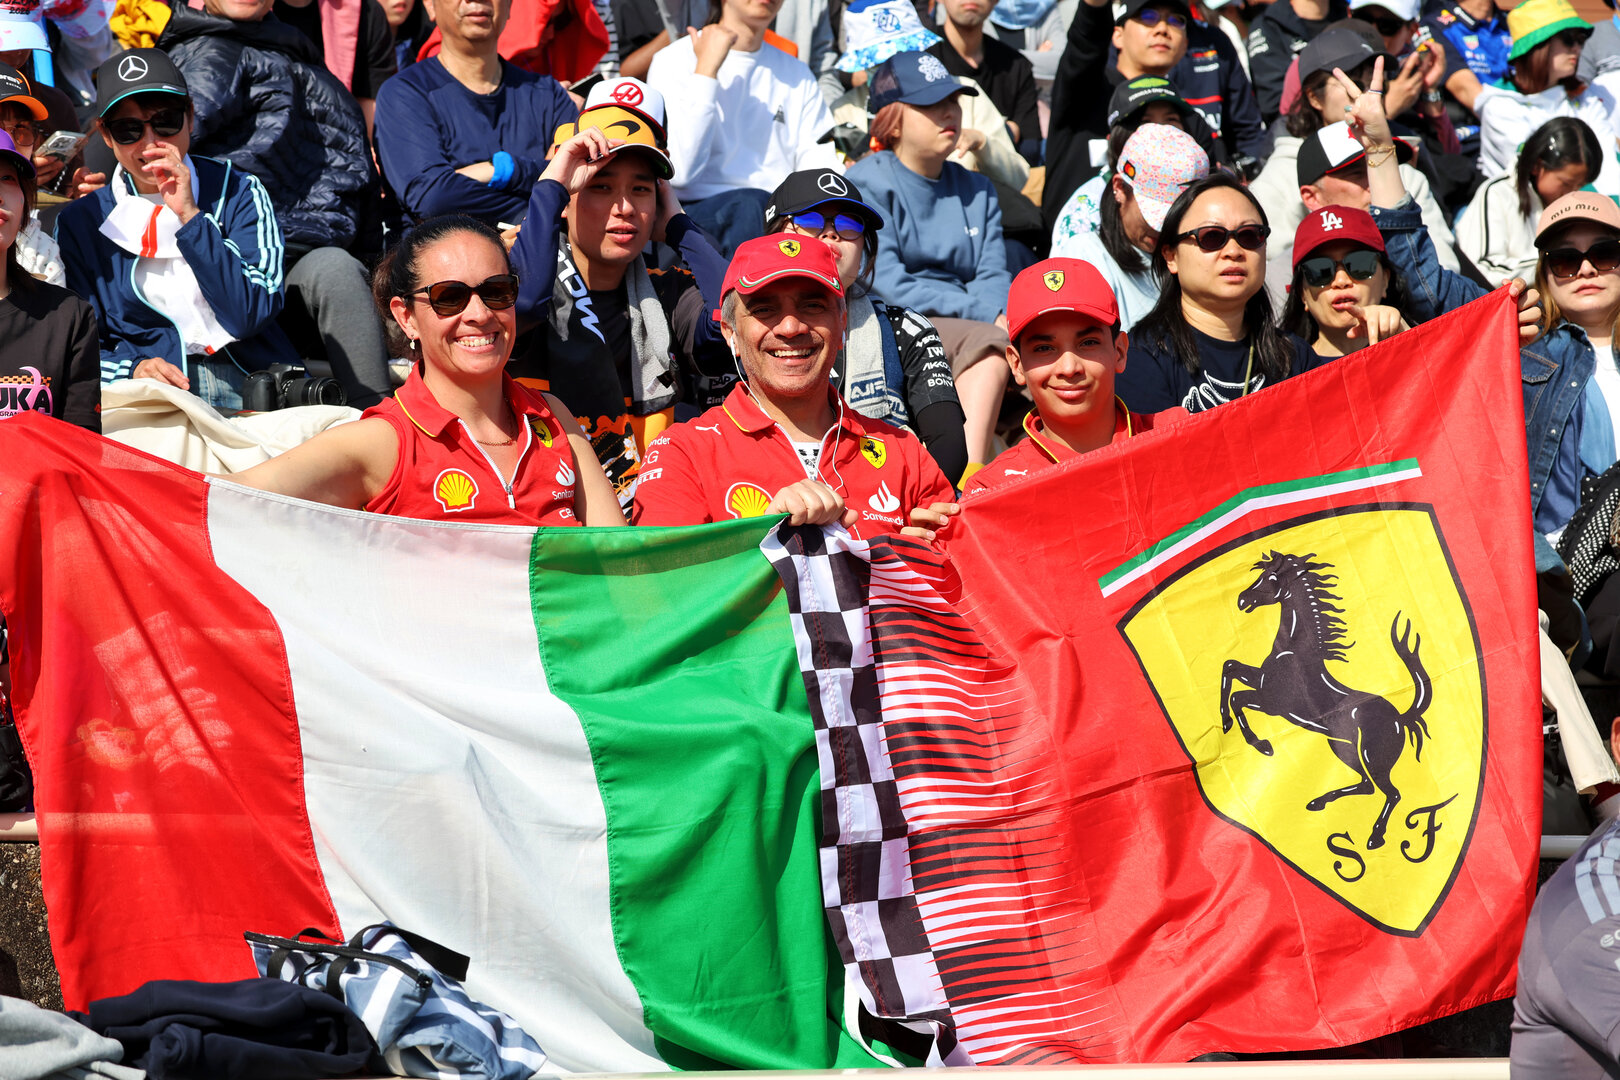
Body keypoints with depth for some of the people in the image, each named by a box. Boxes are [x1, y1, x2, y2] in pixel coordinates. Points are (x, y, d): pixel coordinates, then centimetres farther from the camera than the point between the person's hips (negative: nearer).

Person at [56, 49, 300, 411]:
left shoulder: (238, 192, 9)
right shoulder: (80, 222, 11)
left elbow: (252, 316, -5)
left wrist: (190, 216, -9)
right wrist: (132, 370, -13)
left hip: (253, 387, 1)